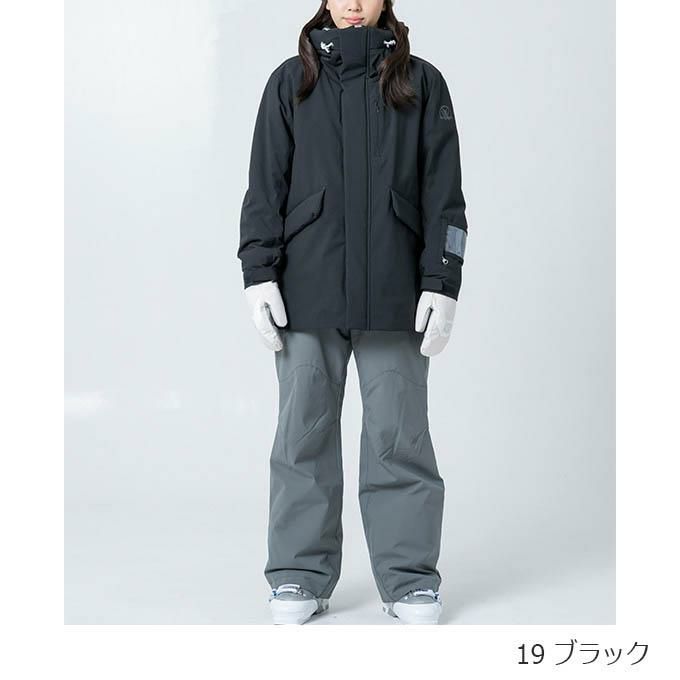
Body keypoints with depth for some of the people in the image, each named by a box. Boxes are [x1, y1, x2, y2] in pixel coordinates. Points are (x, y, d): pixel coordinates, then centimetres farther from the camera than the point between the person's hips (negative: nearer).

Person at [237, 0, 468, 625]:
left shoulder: (421, 82, 9)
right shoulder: (292, 82, 11)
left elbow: (443, 192, 6)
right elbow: (265, 186, 9)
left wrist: (442, 283, -2)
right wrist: (260, 273, -1)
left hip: (394, 295, -1)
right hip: (307, 290, 1)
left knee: (398, 433, 3)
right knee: (305, 433, 5)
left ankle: (409, 578, 15)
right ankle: (301, 576, 17)